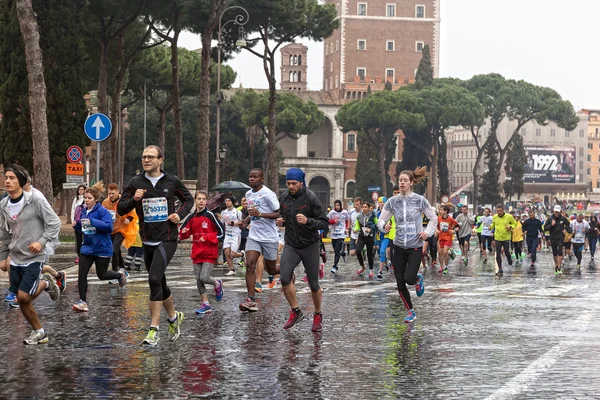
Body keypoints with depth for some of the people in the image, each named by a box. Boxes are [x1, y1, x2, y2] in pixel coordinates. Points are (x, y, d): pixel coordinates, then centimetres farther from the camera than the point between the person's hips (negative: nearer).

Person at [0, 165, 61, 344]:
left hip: (34, 257, -6)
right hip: (15, 258, 6)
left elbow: (54, 223, -10)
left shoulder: (35, 200, -14)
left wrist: (41, 242, -21)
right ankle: (39, 332, 27)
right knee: (23, 301, 8)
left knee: (23, 297, -15)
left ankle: (45, 284, 14)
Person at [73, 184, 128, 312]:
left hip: (102, 248, -6)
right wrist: (77, 224, -1)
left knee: (101, 275, 8)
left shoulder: (103, 211, -15)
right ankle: (82, 301, -1)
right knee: (82, 274, -7)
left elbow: (109, 226, -26)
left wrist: (92, 222, -29)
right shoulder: (84, 211, 7)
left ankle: (120, 274, 40)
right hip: (87, 247, 6)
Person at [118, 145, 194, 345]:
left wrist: (180, 214, -3)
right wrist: (134, 199, -14)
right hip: (148, 241, 4)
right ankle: (174, 317, 39)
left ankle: (154, 329, -16)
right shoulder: (135, 182, 3)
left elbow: (188, 199, 16)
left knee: (154, 279, -19)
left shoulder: (171, 181, 0)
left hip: (167, 239, -4)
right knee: (159, 284, 14)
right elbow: (120, 209, 5)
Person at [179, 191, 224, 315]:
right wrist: (183, 233, -7)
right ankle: (205, 304, 16)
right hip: (197, 253, 5)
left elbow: (221, 233, -6)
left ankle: (217, 284, 19)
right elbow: (182, 234, 17)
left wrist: (206, 238, -16)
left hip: (209, 253, -5)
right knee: (198, 279, 5)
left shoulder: (210, 216, -7)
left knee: (204, 277, -14)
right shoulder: (191, 218, 7)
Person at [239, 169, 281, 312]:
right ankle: (251, 300, -15)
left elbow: (278, 214, -14)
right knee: (250, 264, -13)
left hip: (269, 237, -5)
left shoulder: (268, 194, -13)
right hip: (254, 236, 5)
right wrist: (248, 219, 9)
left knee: (271, 270, 6)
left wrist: (260, 214, -25)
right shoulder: (248, 194, 10)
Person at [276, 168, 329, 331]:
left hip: (309, 246, -3)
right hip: (291, 245, 3)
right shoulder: (283, 198, 1)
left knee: (313, 284, 4)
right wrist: (280, 221, -2)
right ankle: (295, 311, 3)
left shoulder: (311, 198, -14)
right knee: (284, 278, -16)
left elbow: (325, 223, -15)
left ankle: (318, 315, 27)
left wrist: (308, 221, -31)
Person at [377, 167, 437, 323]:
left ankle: (418, 279, 21)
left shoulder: (420, 200, -6)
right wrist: (385, 225, -17)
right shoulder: (392, 201, -1)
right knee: (400, 284, 2)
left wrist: (427, 232, -10)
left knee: (409, 278, -17)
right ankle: (411, 312, 21)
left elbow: (433, 218, 5)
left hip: (415, 247, -3)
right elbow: (381, 220, 4)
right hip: (398, 247, 3)